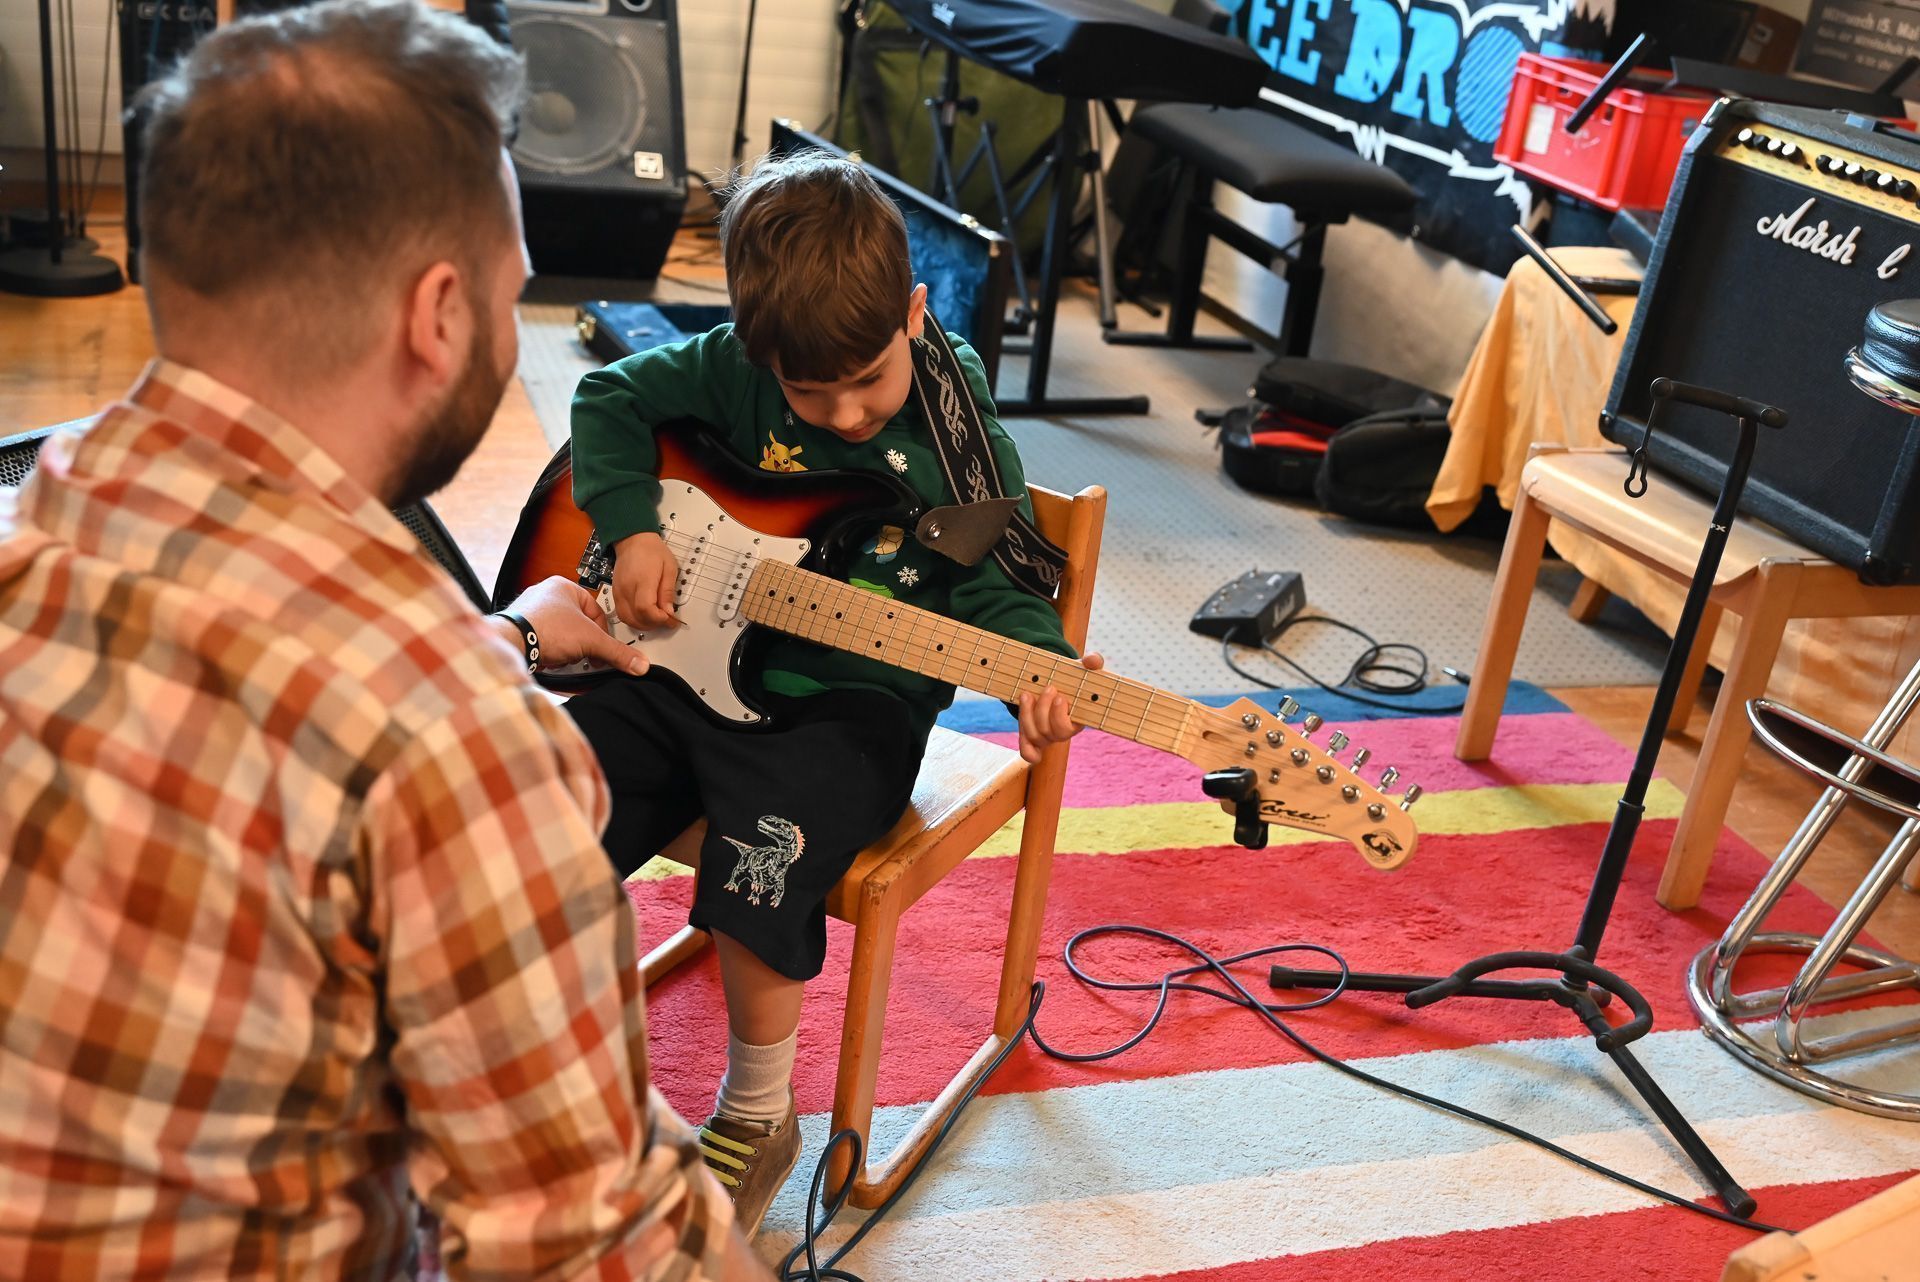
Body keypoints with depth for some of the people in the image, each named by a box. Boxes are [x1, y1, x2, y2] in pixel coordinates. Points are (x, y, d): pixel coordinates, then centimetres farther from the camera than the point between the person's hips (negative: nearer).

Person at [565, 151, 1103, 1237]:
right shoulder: (733, 372, -2)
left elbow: (991, 591, -3)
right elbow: (609, 399, 11)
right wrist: (632, 529, -3)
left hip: (848, 706, -3)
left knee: (761, 862, -29)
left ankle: (759, 1115, -1)